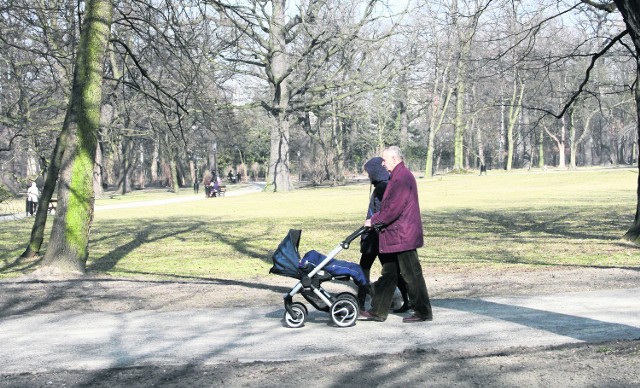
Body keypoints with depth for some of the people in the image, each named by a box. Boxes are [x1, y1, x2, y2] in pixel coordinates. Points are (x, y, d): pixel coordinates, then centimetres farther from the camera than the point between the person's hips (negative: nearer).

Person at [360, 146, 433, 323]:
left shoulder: (402, 178, -18)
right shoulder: (398, 177, 16)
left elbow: (394, 208, -23)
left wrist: (374, 221, -13)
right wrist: (375, 218, 12)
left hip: (403, 236, -11)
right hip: (395, 236, 11)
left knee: (411, 274, -2)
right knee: (388, 274, 13)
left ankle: (423, 312, 7)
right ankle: (378, 311, 18)